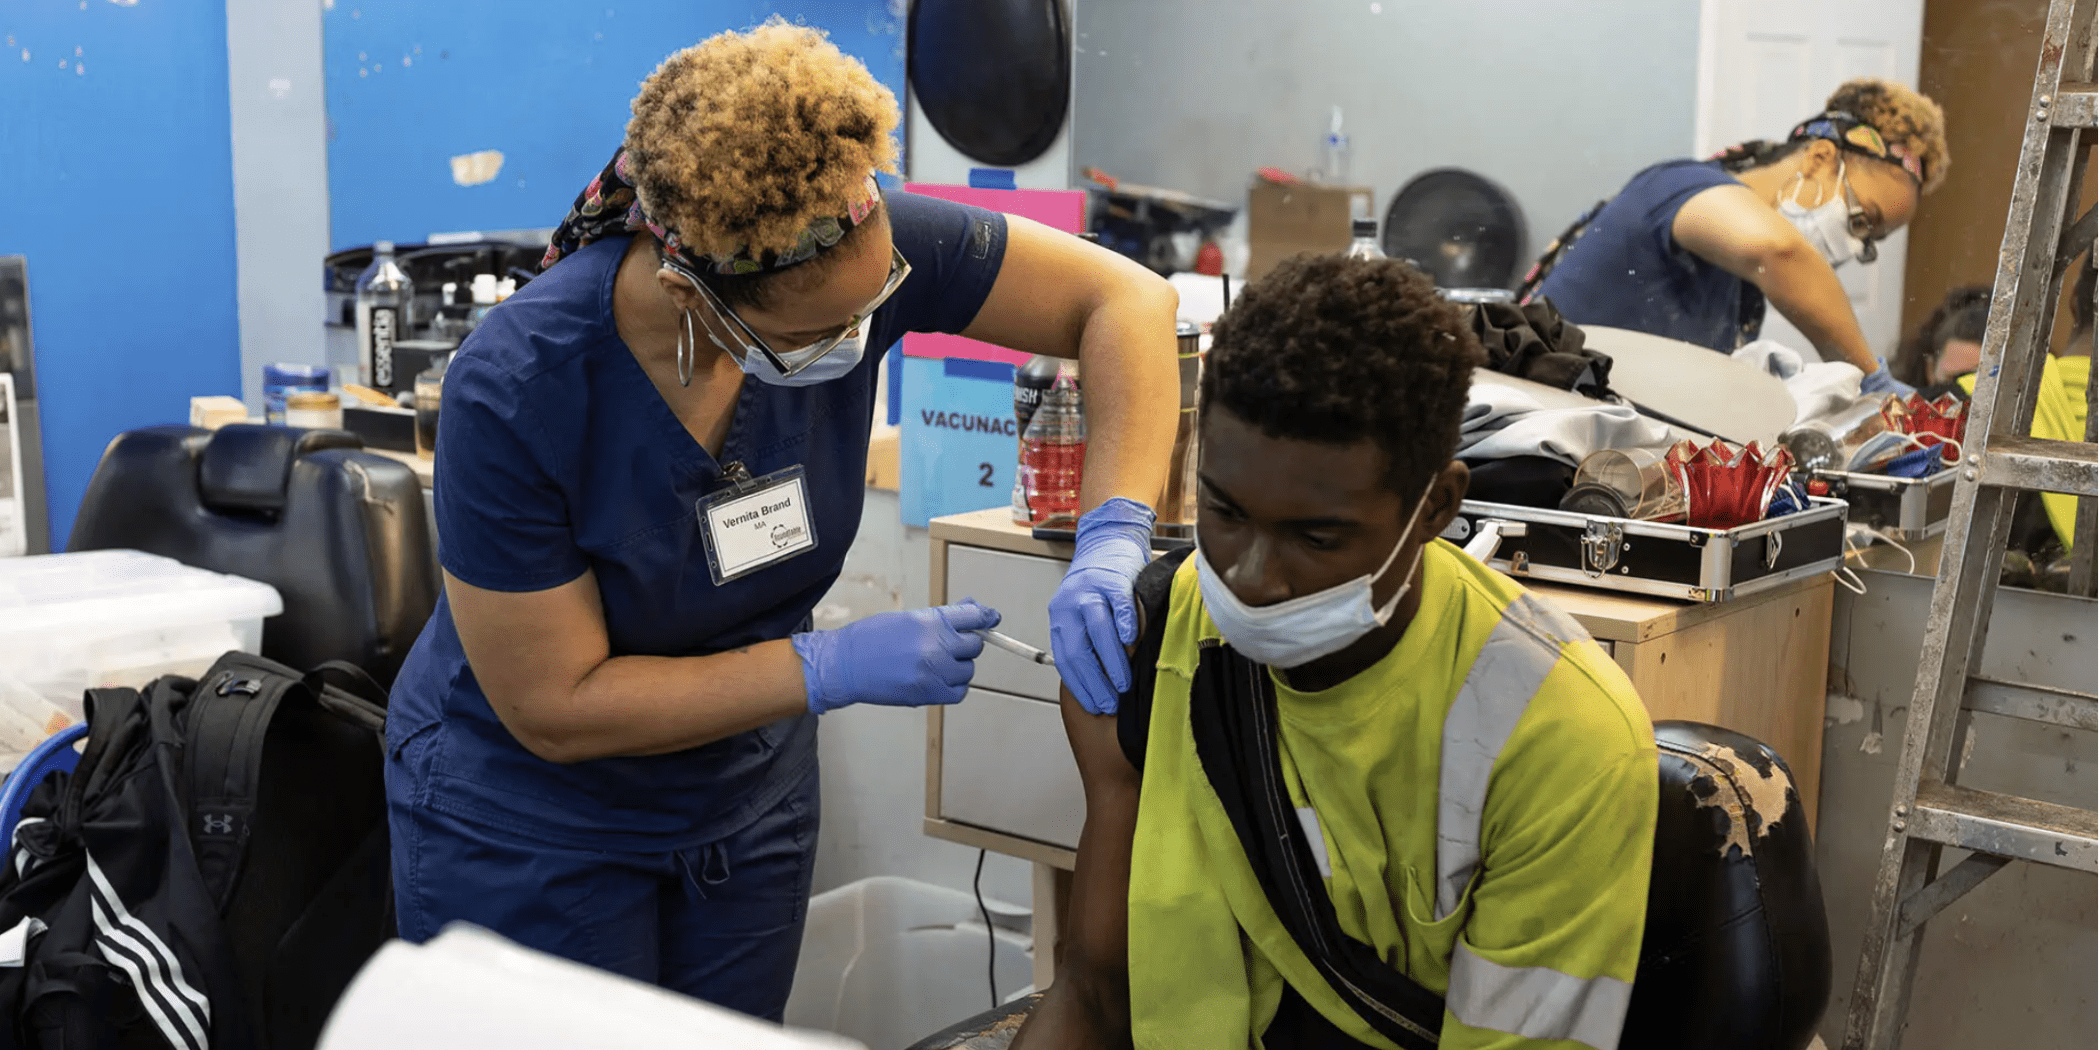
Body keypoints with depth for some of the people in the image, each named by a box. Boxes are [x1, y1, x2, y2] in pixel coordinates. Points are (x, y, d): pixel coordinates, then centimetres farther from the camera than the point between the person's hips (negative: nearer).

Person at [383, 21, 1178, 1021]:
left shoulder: (854, 248, -23)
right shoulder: (514, 388, -32)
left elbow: (1124, 297, -16)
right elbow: (553, 708, -24)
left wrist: (1112, 541, -30)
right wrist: (835, 667, -28)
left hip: (746, 782, 4)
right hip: (526, 807, -4)